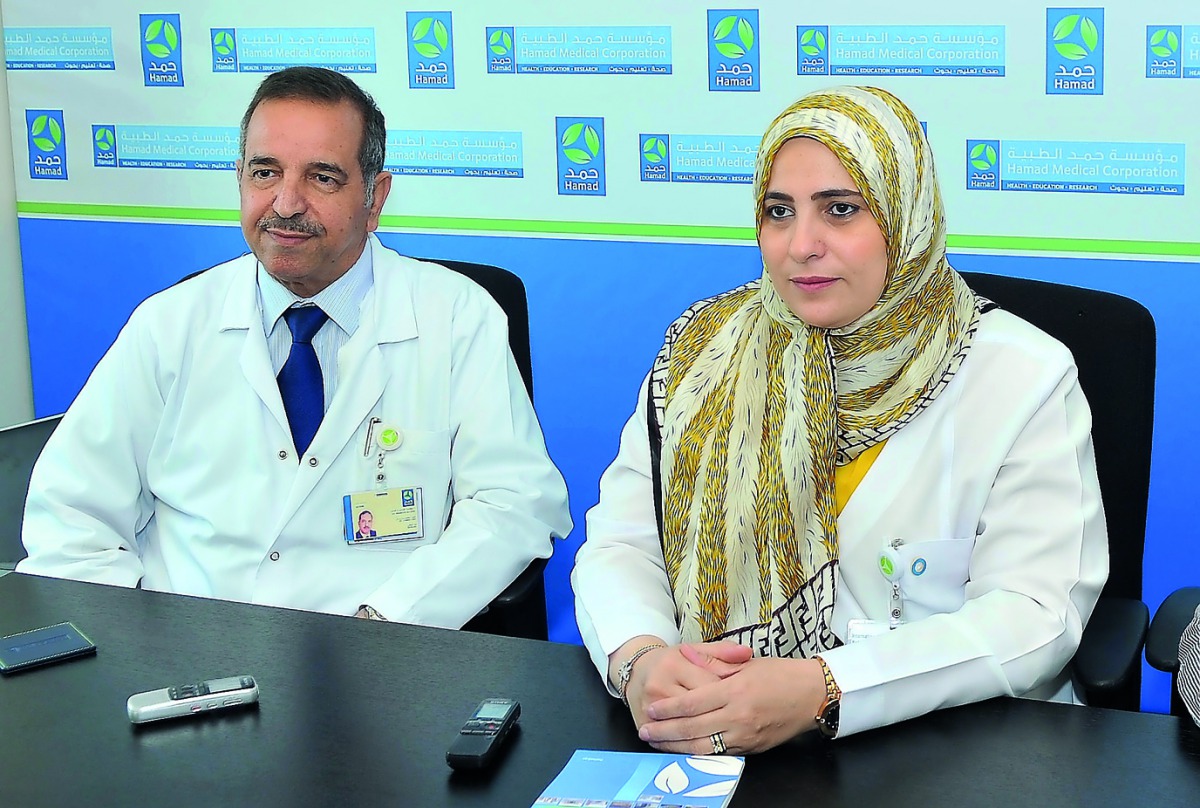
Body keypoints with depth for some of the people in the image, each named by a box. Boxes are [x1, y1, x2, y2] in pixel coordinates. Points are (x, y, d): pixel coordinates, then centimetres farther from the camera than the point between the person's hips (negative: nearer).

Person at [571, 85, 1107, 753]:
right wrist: (639, 658, -19)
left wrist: (821, 690, -22)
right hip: (711, 744, 2)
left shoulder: (1024, 378, -2)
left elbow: (1037, 612, -10)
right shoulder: (705, 354, 8)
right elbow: (622, 545, 6)